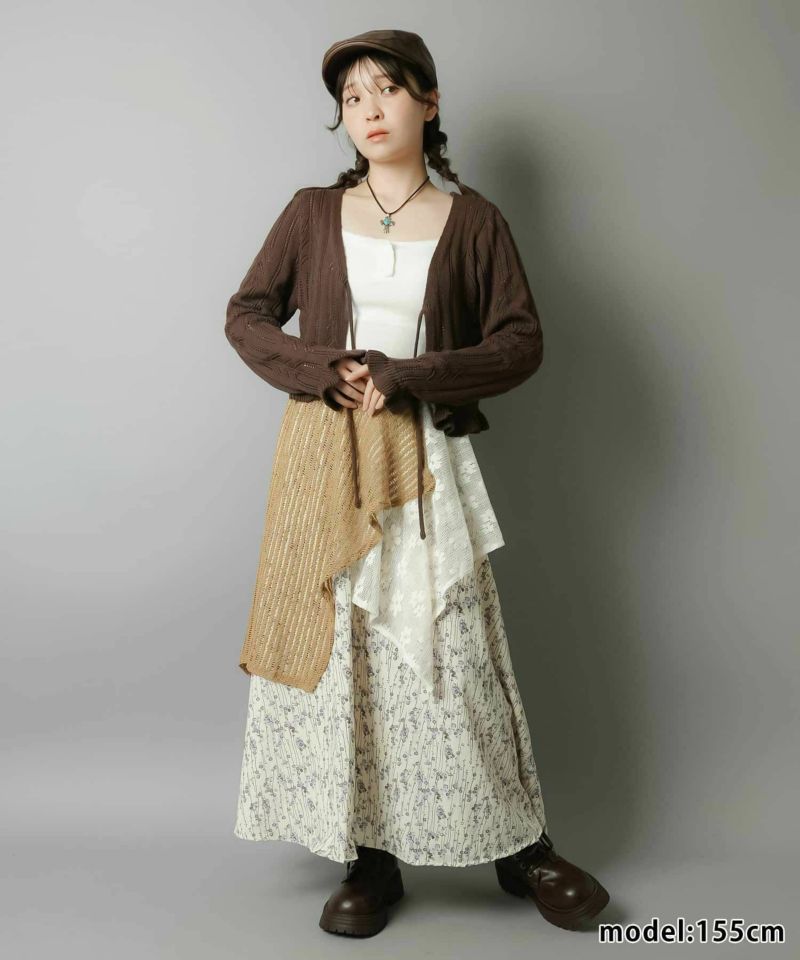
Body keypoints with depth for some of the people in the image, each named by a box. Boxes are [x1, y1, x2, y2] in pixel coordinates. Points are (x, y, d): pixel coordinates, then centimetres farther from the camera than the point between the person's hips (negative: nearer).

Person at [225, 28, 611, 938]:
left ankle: (519, 846, 18)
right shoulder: (312, 213, 8)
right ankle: (369, 860, 16)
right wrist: (320, 371, -10)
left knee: (454, 653, 0)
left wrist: (405, 377, -11)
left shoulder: (472, 221, 4)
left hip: (424, 460, -1)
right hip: (322, 458, 2)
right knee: (338, 651, 3)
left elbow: (522, 341, 0)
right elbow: (245, 315, 9)